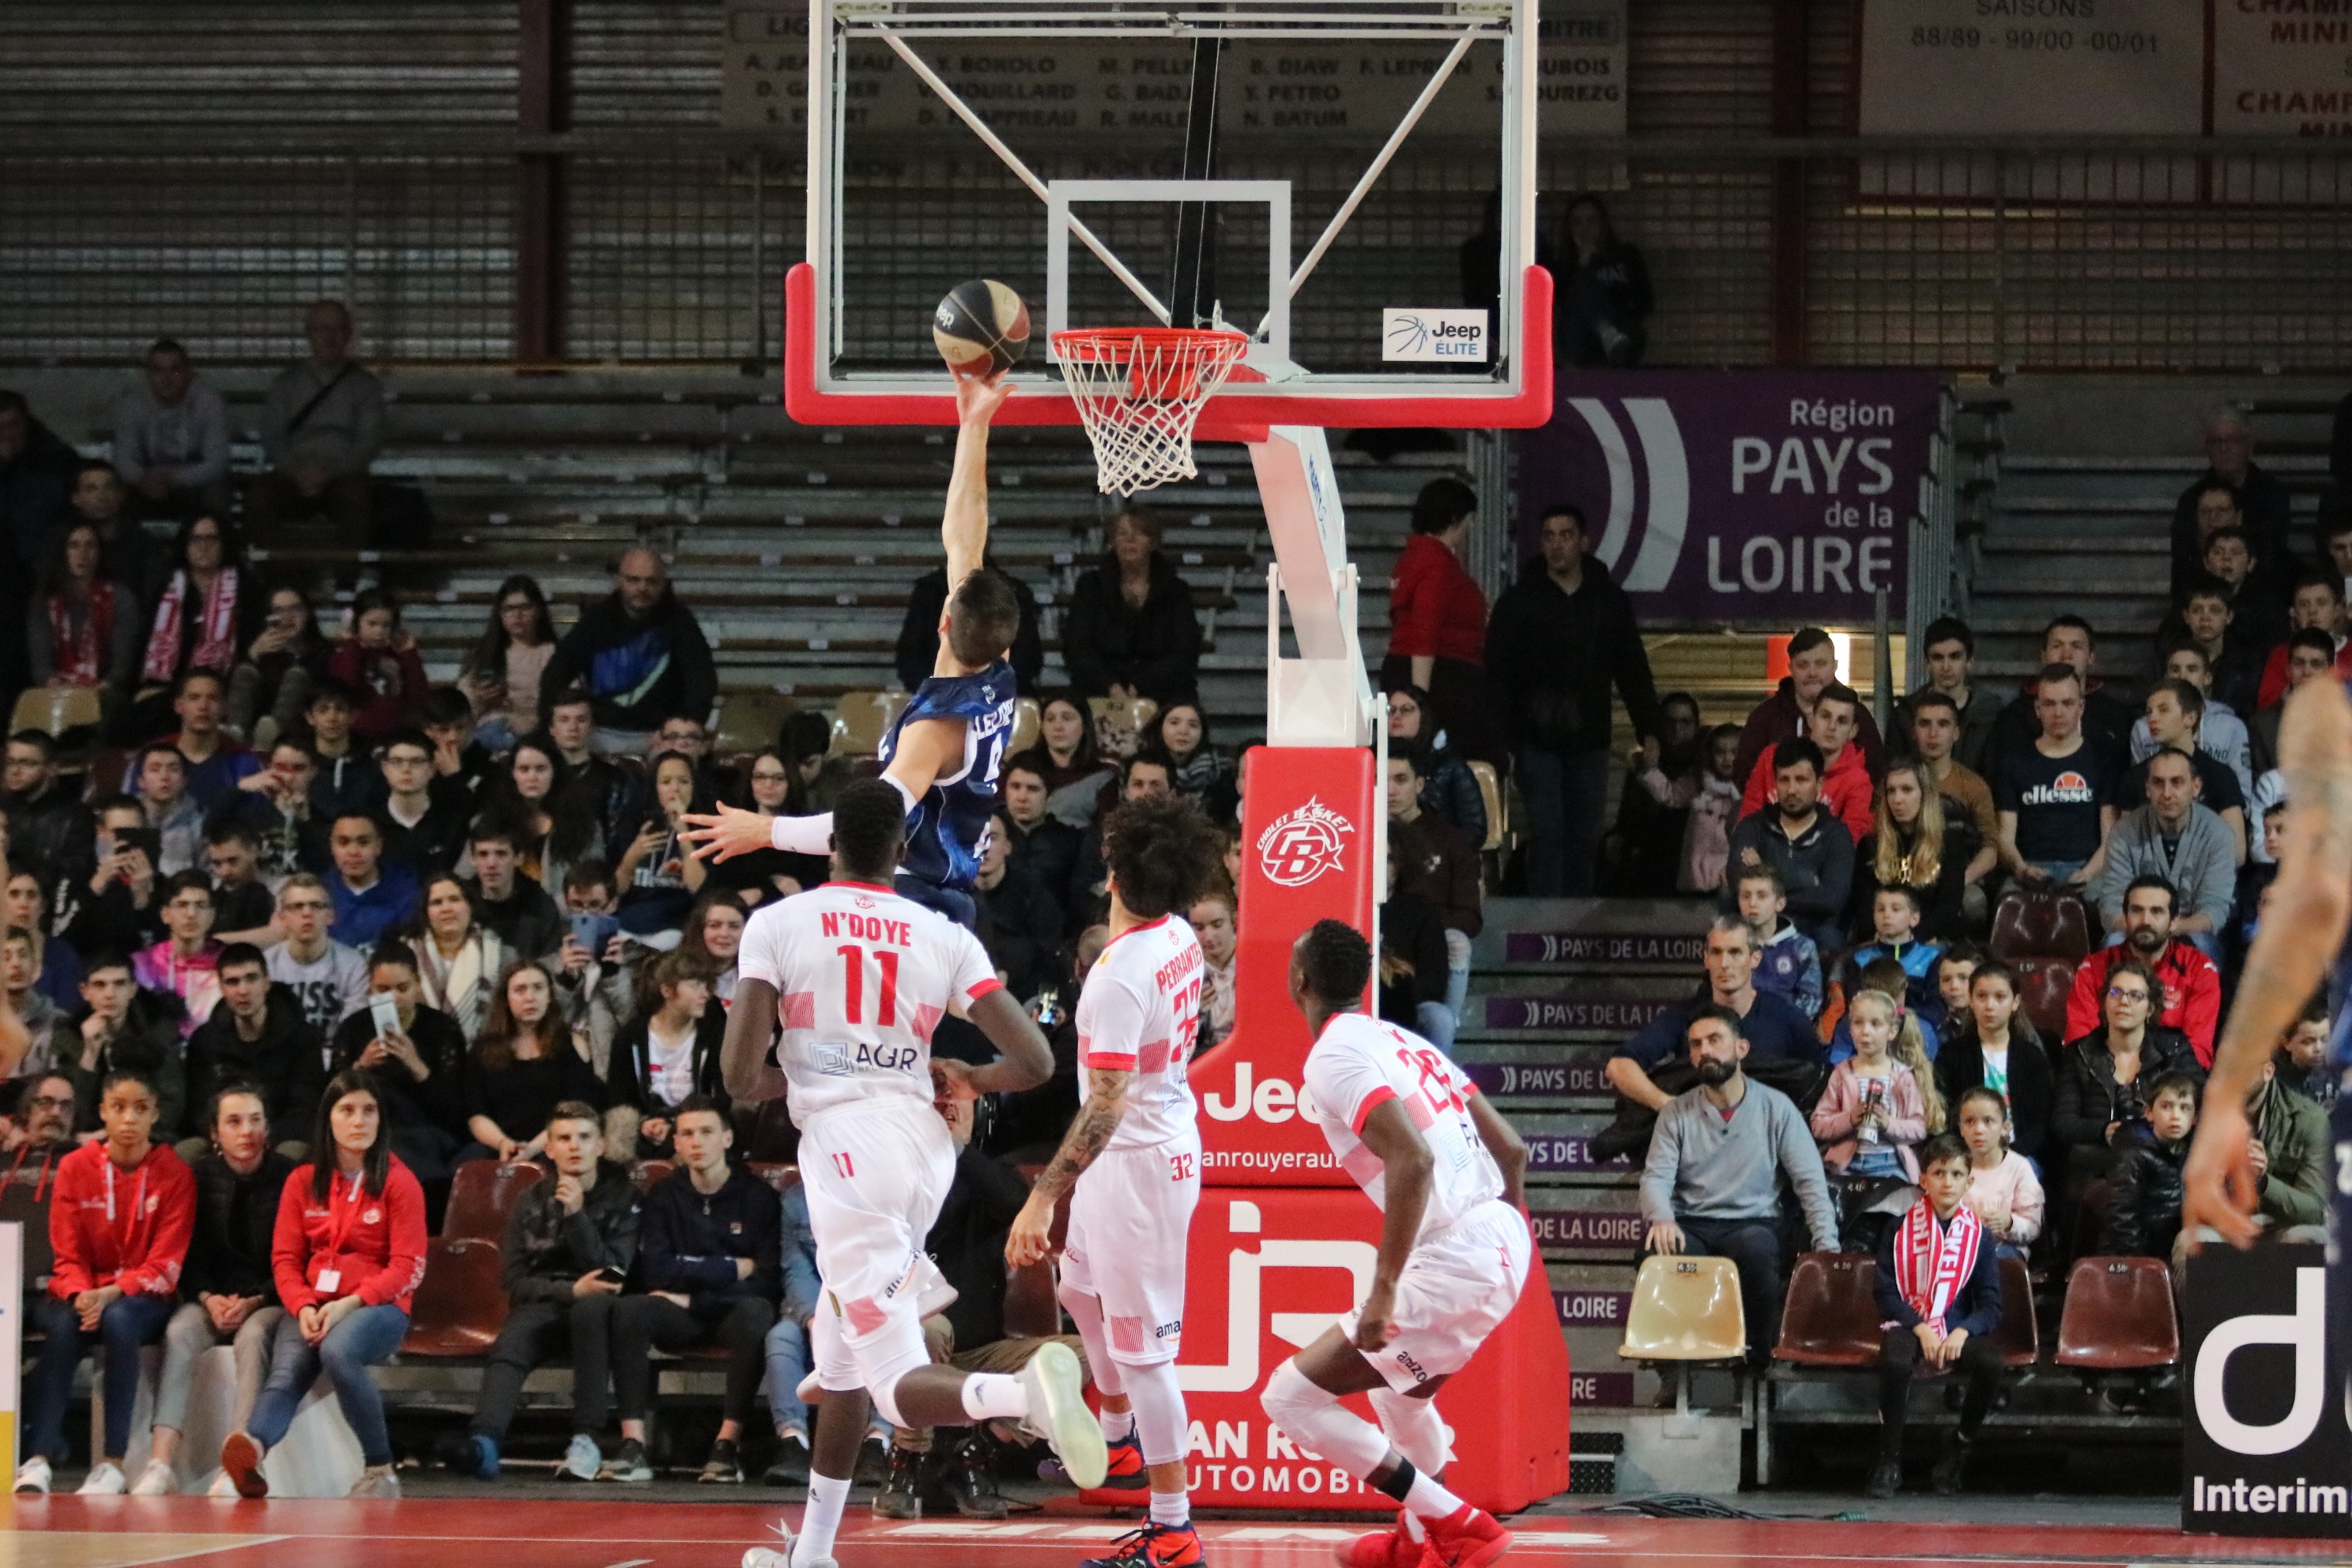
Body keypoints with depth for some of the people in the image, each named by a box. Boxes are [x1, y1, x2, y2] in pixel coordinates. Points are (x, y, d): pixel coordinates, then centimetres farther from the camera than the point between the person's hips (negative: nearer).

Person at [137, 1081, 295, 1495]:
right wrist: (210, 1299, -14)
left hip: (268, 1301, -2)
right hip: (211, 1298, 2)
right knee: (179, 1333, -31)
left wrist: (253, 1302, -16)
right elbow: (187, 1255, 5)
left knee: (252, 1336, -36)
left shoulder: (288, 1178, -1)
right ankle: (160, 1465, -43)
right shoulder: (198, 1177, 6)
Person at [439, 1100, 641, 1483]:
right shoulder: (530, 1203, 11)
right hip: (542, 1307, 1)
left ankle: (586, 1439, -39)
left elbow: (612, 1274, -4)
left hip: (598, 1308, -1)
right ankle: (484, 1442, -57)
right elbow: (516, 1280, 5)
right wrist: (570, 1290, -13)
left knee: (593, 1307, -39)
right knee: (509, 1346, -33)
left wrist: (577, 1214, -14)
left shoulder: (624, 1199, 6)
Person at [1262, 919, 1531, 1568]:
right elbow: (1511, 1150, 19)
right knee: (1400, 1385, 35)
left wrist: (1383, 1290, -23)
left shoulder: (1334, 1056, -11)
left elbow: (1413, 1160, -25)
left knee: (1291, 1396, -4)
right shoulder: (1401, 1041, 17)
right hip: (1506, 1245, 9)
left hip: (1453, 1262, -9)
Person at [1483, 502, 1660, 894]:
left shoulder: (1610, 601, 8)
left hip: (1589, 740, 3)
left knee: (1585, 834, 5)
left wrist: (1648, 731, 4)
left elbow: (1633, 671, 12)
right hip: (1537, 739, -3)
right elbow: (1496, 671, -2)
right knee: (1547, 831, -11)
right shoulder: (1519, 601, 1)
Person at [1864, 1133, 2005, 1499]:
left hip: (1959, 1329, 2)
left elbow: (1991, 1304, 3)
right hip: (1908, 1325, -2)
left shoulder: (1976, 1235, 6)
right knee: (1894, 1362, -37)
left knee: (1990, 1362, -31)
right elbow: (1888, 1294, -1)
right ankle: (1888, 1461, -18)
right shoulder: (1901, 1230, 3)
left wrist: (1962, 1332, -16)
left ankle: (1960, 1444, -3)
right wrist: (1921, 1329, -15)